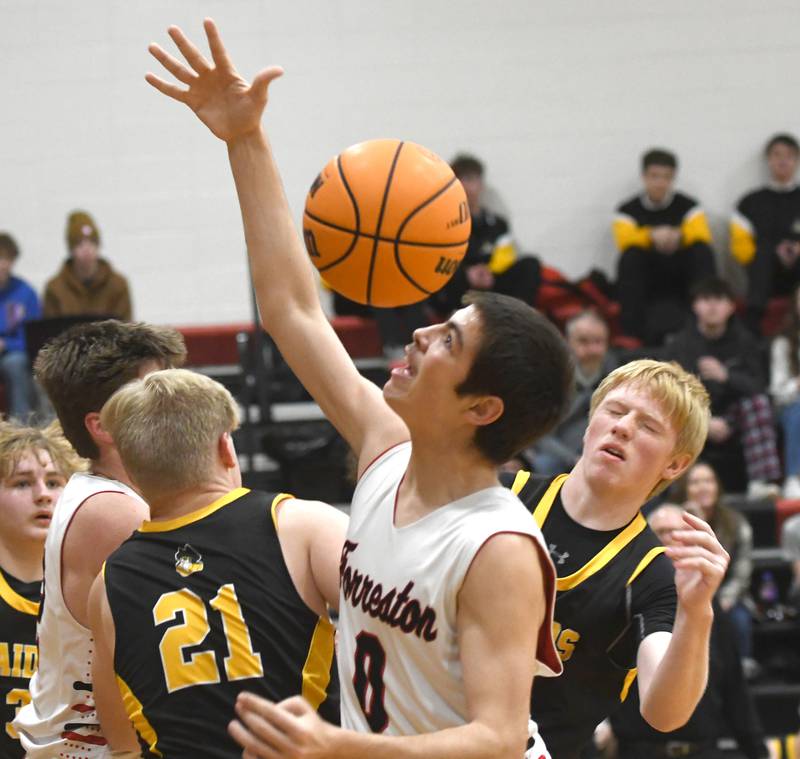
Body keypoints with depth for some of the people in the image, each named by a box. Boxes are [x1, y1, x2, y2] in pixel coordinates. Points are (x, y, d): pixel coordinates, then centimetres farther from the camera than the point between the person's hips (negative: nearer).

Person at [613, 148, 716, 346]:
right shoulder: (628, 210, 4)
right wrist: (652, 236, -37)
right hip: (645, 284, 0)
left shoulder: (688, 206, 5)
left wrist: (679, 236, -34)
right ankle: (632, 331, -31)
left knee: (703, 253, -26)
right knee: (630, 257, -31)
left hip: (680, 279, 0)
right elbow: (625, 240, -15)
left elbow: (702, 237, -11)